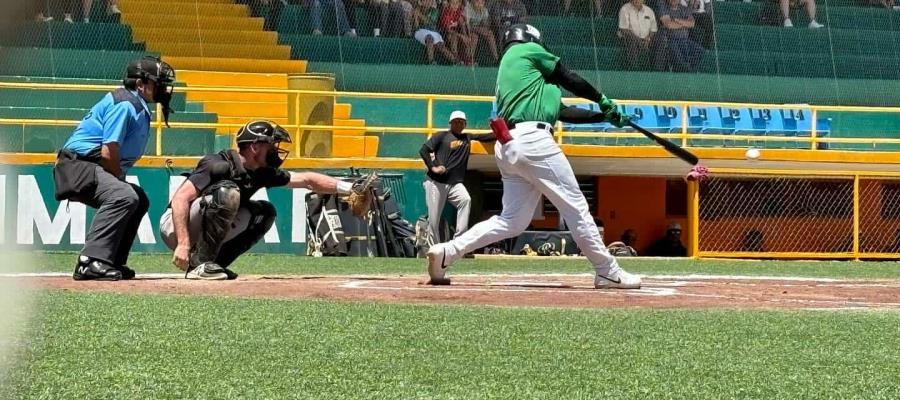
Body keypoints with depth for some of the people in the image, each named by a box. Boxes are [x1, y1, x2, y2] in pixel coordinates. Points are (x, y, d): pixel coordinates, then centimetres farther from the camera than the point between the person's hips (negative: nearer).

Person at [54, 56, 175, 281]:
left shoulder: (141, 109, 17)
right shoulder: (124, 104, -14)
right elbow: (108, 153, -20)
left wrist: (121, 180, 8)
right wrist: (121, 181, -8)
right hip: (78, 165, -11)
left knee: (139, 201, 18)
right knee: (124, 196, -31)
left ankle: (112, 263, 13)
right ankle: (91, 261, -37)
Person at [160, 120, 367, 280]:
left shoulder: (261, 173, 1)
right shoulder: (219, 165, -23)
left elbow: (305, 180, 7)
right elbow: (180, 199, -29)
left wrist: (347, 188, -2)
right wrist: (183, 244, -37)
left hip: (206, 230, 8)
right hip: (174, 226, -8)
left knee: (264, 212, -1)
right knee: (227, 192, -29)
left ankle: (215, 264, -2)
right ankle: (200, 265, -25)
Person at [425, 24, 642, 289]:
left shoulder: (505, 73, 32)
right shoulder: (528, 50, 9)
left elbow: (563, 112, 28)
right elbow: (570, 80, 7)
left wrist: (605, 117, 25)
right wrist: (604, 101, 20)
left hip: (507, 147, 9)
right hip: (532, 140, -9)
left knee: (512, 220, 7)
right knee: (575, 207, -4)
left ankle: (446, 252, -2)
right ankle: (608, 273, -3)